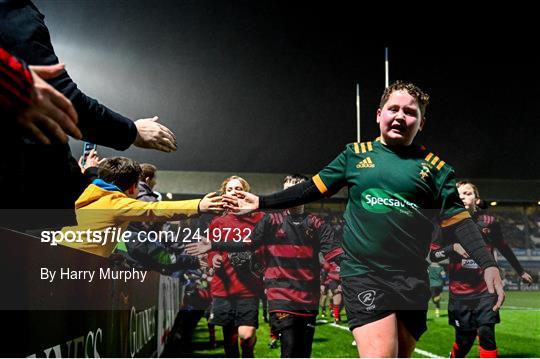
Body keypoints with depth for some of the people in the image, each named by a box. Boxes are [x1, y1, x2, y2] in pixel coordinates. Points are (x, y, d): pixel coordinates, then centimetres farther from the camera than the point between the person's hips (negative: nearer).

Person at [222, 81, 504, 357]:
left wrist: (488, 264, -9)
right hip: (363, 274, -2)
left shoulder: (434, 167, 6)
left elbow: (457, 220, 3)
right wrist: (262, 202, 11)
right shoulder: (356, 154, 8)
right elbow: (313, 189, 13)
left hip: (412, 282, 2)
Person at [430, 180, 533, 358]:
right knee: (464, 340, 4)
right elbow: (433, 255, -3)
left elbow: (504, 249, 16)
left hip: (486, 291, 0)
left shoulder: (489, 222, 0)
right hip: (460, 294, 0)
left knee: (486, 335, -11)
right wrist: (453, 247, -20)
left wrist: (520, 271, 25)